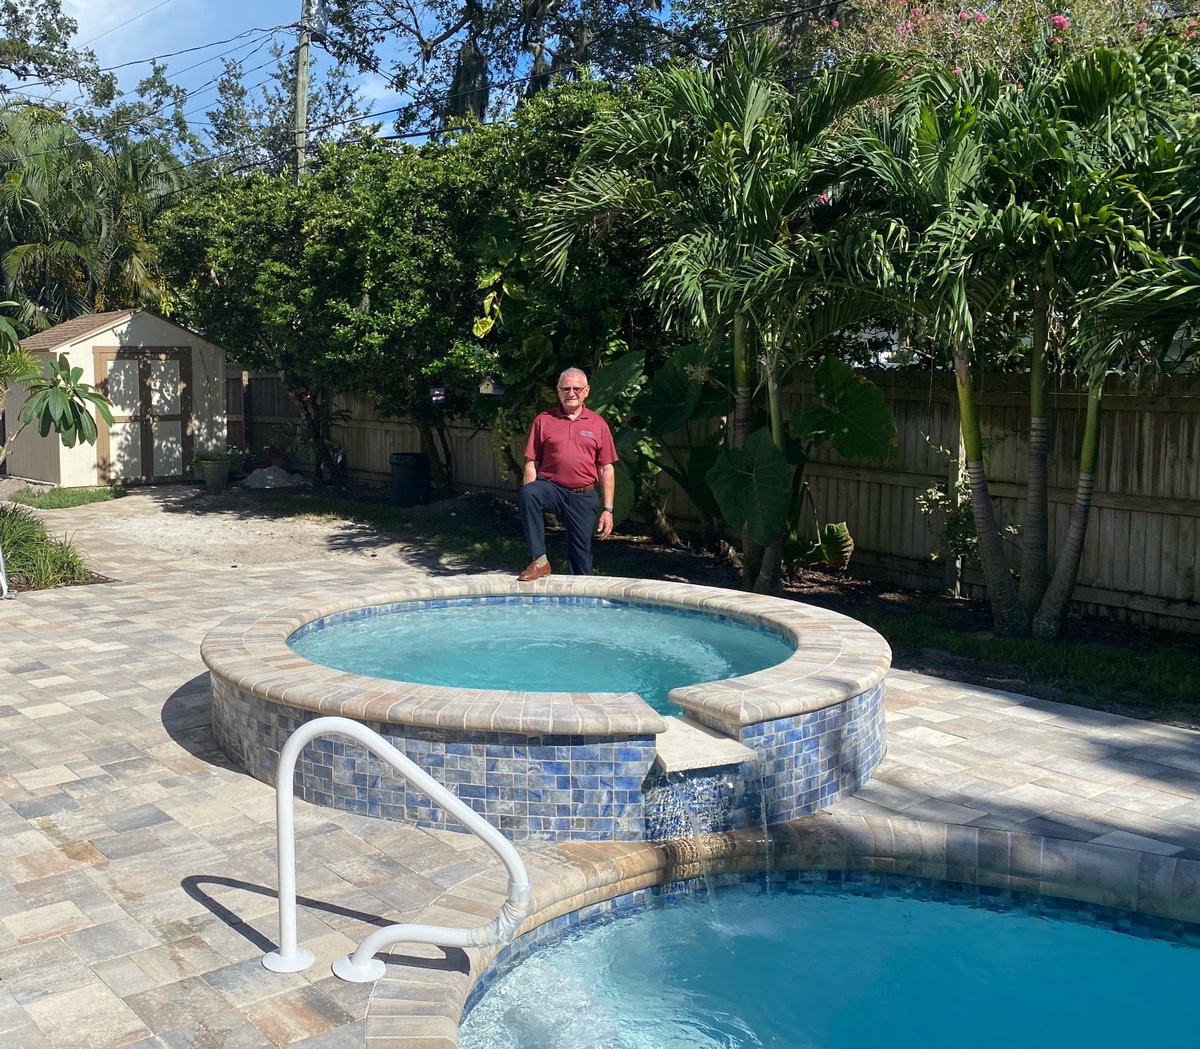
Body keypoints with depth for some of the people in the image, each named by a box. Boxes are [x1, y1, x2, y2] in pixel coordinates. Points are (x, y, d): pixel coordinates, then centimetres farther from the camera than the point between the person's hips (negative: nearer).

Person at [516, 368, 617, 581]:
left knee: (581, 553, 4)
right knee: (528, 493, -34)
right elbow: (531, 463, 2)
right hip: (551, 488, -1)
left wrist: (607, 510, 0)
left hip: (583, 497, 1)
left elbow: (606, 470, 5)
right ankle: (539, 561, -29)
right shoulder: (543, 421, 4)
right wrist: (530, 500, -9)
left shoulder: (597, 424, 5)